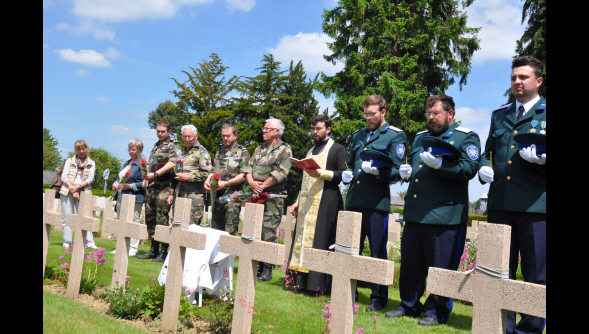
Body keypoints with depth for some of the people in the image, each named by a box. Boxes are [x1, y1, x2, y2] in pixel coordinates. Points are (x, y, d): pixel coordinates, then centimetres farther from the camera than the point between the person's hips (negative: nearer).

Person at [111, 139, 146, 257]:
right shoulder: (126, 163, 20)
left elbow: (144, 183, -14)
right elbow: (119, 177, 26)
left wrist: (129, 186, -19)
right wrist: (115, 184, 6)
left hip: (134, 198, -9)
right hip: (121, 197, 9)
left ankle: (132, 249, 0)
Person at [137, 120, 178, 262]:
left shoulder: (172, 146, -3)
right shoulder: (155, 146, 21)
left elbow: (172, 163, -19)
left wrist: (155, 174, -25)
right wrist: (145, 178, 14)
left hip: (164, 188, -8)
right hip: (151, 187, 8)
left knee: (162, 219, -8)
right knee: (150, 218, 11)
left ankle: (164, 252, -1)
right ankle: (153, 249, 21)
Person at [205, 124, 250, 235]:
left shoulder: (242, 152, -1)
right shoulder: (219, 151, 20)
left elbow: (244, 175, -10)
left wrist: (227, 183, -19)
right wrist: (208, 181, 4)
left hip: (232, 196, -7)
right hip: (218, 195, 7)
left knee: (230, 231, -9)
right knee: (215, 229, 10)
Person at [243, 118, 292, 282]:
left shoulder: (284, 150, -1)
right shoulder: (259, 149, 20)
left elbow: (280, 173, -13)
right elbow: (249, 167, 14)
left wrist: (262, 186, -13)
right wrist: (252, 183, -6)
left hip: (273, 197, -6)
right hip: (256, 195, 7)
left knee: (268, 232, -8)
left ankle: (267, 269, -2)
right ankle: (257, 265, 16)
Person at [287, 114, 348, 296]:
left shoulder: (338, 149, 3)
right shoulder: (310, 151, 24)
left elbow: (344, 174, -8)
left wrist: (321, 173, -18)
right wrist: (298, 201, 20)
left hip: (326, 202, -7)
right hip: (307, 203, 7)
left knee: (319, 241, -11)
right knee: (304, 239, 1)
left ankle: (317, 285, -9)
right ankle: (302, 280, 5)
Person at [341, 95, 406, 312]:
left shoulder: (395, 135, 1)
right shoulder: (359, 135, 20)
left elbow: (397, 171, -6)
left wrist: (377, 172, -23)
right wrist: (347, 174, 7)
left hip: (377, 202, -6)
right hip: (354, 200, 6)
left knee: (377, 252, 1)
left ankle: (379, 297, 13)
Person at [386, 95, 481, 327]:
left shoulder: (466, 137, 2)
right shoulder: (420, 137, 22)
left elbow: (469, 168, -11)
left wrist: (440, 164, -24)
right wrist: (407, 170, 9)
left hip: (445, 214, -6)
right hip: (415, 212, 6)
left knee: (440, 266, 0)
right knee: (410, 262, 11)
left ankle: (436, 311, 15)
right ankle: (409, 305, 26)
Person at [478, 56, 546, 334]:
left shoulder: (544, 113, 4)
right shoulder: (499, 115, 18)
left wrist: (541, 159, -20)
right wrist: (484, 168, 2)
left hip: (535, 204, -4)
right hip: (500, 202, 4)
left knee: (535, 274, 1)